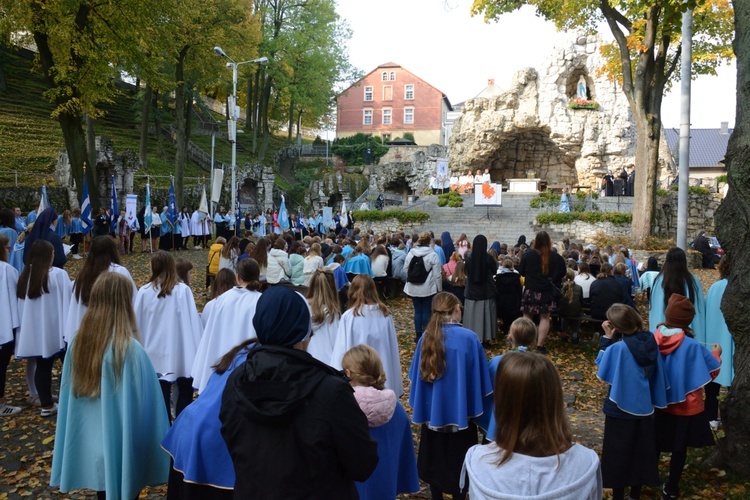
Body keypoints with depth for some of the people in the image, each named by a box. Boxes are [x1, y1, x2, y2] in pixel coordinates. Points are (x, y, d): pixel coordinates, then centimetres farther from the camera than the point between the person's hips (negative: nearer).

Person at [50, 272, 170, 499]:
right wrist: (153, 453, -4)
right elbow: (145, 408, -17)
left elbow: (69, 401, 4)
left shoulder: (79, 344, -6)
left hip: (89, 448, 6)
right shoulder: (130, 349, -24)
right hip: (122, 452, -6)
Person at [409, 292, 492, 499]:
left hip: (432, 412, 3)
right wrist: (475, 408, 5)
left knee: (435, 460, 20)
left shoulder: (426, 337, -9)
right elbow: (479, 379, -10)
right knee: (459, 461, 16)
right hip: (459, 413, -3)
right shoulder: (469, 338, -18)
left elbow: (417, 377, -1)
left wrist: (419, 408, 13)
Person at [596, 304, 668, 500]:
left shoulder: (618, 348, -25)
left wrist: (606, 339, -13)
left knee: (618, 455, 10)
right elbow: (658, 374, 3)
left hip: (620, 409, -6)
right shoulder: (651, 342, -6)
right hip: (644, 408, 6)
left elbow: (601, 368, -9)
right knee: (641, 452, 19)